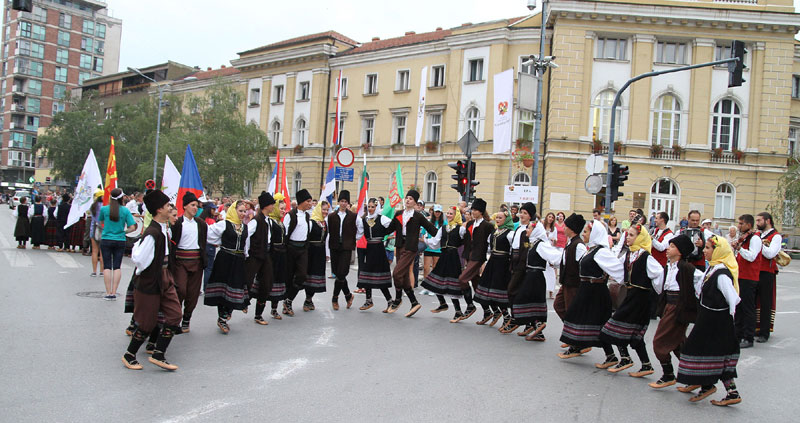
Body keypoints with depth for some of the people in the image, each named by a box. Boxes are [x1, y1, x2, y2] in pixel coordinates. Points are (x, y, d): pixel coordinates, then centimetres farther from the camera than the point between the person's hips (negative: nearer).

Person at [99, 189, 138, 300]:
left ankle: (108, 293, 3)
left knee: (107, 266, 4)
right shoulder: (125, 210, -6)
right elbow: (132, 227, -7)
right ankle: (114, 292, 5)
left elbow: (100, 222, 14)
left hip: (106, 240, 0)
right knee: (117, 267, 6)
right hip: (120, 241, 0)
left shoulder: (104, 209, -4)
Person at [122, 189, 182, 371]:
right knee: (148, 322, 5)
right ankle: (129, 355, 26)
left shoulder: (164, 230, 5)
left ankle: (158, 355, 10)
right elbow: (139, 259, -21)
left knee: (174, 315, 2)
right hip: (149, 282, -8)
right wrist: (140, 274, -6)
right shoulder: (152, 233, -24)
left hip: (164, 278, 8)